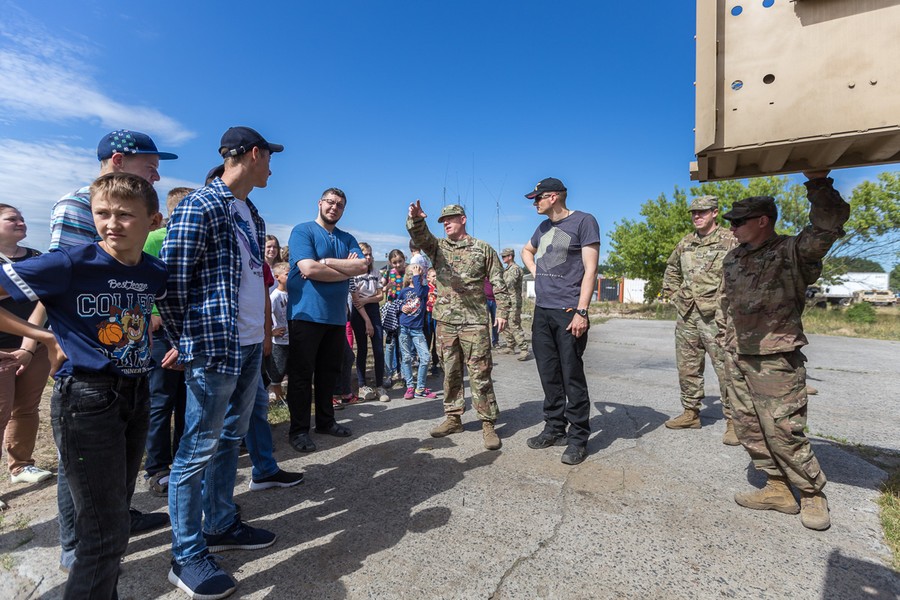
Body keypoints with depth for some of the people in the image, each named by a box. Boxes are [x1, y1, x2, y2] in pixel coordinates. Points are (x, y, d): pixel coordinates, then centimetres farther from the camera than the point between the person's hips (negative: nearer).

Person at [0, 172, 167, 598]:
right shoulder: (69, 264, -15)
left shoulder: (156, 273, 2)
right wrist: (42, 337, -9)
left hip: (137, 395, 6)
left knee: (117, 514, 21)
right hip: (85, 398, -6)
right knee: (107, 534, -1)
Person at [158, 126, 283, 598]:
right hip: (213, 347, -8)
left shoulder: (251, 214, 15)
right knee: (199, 450, 3)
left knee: (230, 439, 18)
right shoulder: (200, 206, -11)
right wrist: (183, 342, -5)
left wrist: (261, 332, 13)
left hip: (250, 346, 9)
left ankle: (220, 524, 34)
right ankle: (187, 558, 18)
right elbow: (171, 280, -12)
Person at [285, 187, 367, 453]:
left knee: (330, 372, 14)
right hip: (307, 314, -6)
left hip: (336, 317, 6)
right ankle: (298, 430, 13)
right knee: (302, 373, 2)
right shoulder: (303, 230, -3)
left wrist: (326, 263, -13)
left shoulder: (347, 239, 14)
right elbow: (308, 268, -19)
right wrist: (346, 270, -9)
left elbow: (362, 266, -3)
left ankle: (325, 421, 28)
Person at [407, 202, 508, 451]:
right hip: (445, 321, 4)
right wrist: (415, 219, -33)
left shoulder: (483, 249, 3)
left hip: (475, 321, -3)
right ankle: (453, 418, 24)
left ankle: (488, 423, 8)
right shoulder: (438, 246, 10)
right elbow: (420, 235, -11)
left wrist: (502, 312, -4)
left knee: (480, 374, -2)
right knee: (450, 373, 11)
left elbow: (499, 284, 3)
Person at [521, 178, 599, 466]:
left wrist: (581, 312, -17)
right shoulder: (544, 227, 17)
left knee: (572, 378, -1)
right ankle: (554, 429, 24)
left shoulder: (584, 221, -4)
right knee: (549, 375, 11)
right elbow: (527, 251, 37)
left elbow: (590, 269, -10)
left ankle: (578, 438, 12)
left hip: (569, 312, -7)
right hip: (541, 311, 7)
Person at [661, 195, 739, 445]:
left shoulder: (730, 241, -5)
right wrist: (675, 295, 17)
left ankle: (733, 420, 8)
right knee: (687, 368, 12)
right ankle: (690, 412, 25)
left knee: (726, 370, -3)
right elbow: (671, 270, 27)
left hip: (716, 315, -6)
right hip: (687, 315, 6)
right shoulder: (685, 243, 13)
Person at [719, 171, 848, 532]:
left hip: (776, 360, -7)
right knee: (749, 429, 10)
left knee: (783, 431, -2)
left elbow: (831, 221, -26)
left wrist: (816, 180, -23)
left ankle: (813, 495, 19)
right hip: (738, 359, 7)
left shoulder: (792, 252, -8)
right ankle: (778, 489, 24)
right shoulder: (733, 258, 11)